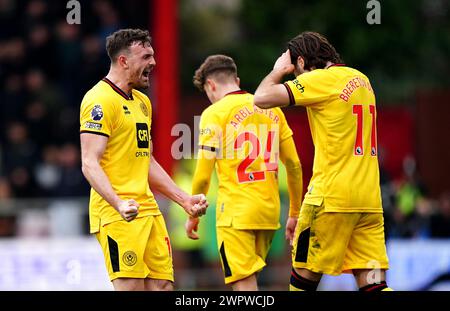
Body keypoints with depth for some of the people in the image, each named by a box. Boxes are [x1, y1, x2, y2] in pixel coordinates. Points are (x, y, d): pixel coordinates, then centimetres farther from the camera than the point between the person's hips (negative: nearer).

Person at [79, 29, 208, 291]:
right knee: (130, 287, -15)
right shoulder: (101, 100, -9)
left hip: (149, 210, 9)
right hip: (118, 215, -9)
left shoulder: (142, 102, 20)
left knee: (163, 286, 4)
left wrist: (184, 199, 22)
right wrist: (118, 203, -31)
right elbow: (90, 163, -17)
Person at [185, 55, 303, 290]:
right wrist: (294, 213, 20)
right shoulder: (272, 109, 11)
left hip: (235, 212, -6)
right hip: (269, 210, 6)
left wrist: (193, 214, 6)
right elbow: (294, 164, 12)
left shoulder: (214, 113, -5)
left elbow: (203, 173, -8)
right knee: (248, 281, 17)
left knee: (244, 286, -6)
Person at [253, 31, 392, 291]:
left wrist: (279, 70, 5)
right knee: (373, 283, 0)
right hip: (370, 199, 7)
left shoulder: (320, 79, -9)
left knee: (304, 276, 6)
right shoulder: (361, 79, 16)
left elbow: (262, 98, -12)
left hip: (332, 196, -7)